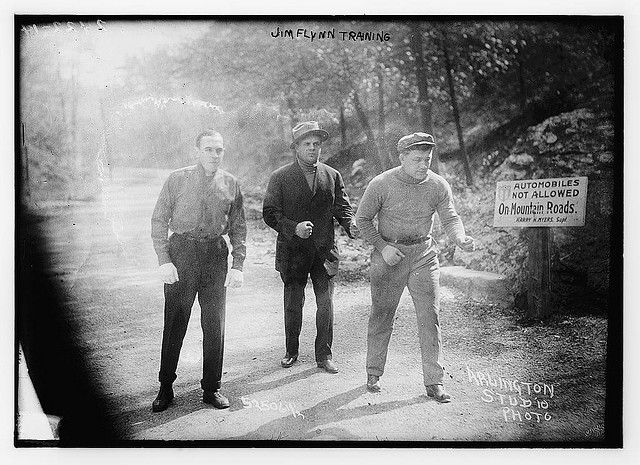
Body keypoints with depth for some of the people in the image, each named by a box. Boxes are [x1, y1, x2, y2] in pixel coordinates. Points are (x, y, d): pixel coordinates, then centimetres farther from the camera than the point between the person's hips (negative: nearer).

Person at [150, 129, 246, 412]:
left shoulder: (230, 184, 6)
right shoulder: (177, 180, 0)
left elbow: (238, 228, 9)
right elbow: (158, 221, 1)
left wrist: (238, 266, 1)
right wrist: (164, 260, -9)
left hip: (216, 254, 2)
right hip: (181, 253, -2)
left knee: (215, 324, 6)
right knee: (175, 323, 3)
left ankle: (211, 388, 20)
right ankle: (165, 388, 18)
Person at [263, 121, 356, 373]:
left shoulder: (332, 176, 7)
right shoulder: (280, 177, 0)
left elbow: (343, 208, 8)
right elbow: (269, 212, -4)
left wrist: (354, 228, -14)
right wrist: (293, 228, -20)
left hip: (324, 251, 1)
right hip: (292, 251, -1)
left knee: (326, 304, 0)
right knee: (293, 305, 9)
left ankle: (324, 355, 15)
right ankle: (291, 352, 26)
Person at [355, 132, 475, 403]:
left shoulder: (439, 186, -5)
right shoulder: (381, 185, -11)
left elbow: (450, 219, -11)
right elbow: (362, 219, -2)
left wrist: (461, 239, -33)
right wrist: (382, 247, -12)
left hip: (424, 254, 2)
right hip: (388, 254, -1)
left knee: (430, 316, -3)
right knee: (381, 316, 7)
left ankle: (434, 382, 6)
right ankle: (373, 374, 24)